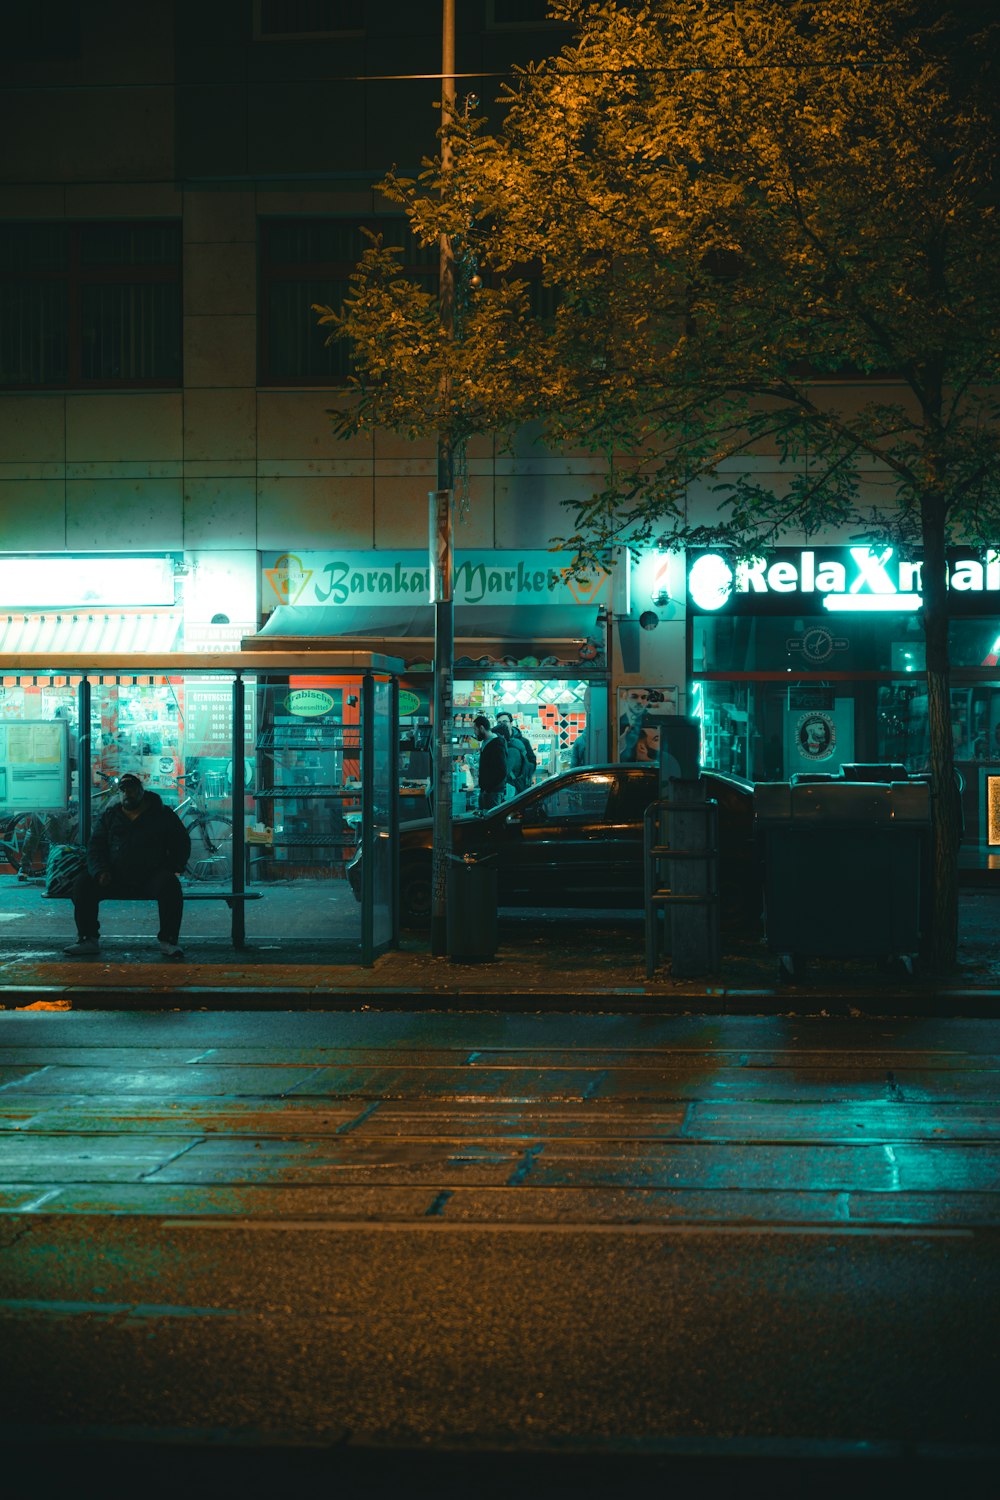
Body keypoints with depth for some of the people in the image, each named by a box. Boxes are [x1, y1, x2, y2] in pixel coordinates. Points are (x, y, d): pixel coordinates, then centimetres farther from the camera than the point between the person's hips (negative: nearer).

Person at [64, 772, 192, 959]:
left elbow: (182, 845, 11)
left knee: (169, 885, -34)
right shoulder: (110, 815, 15)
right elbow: (95, 847, 11)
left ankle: (168, 941, -26)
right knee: (82, 883, -20)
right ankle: (88, 939, -12)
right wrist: (100, 871, -9)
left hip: (150, 877, -2)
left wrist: (171, 869, -6)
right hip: (115, 878, 3)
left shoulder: (162, 815, 9)